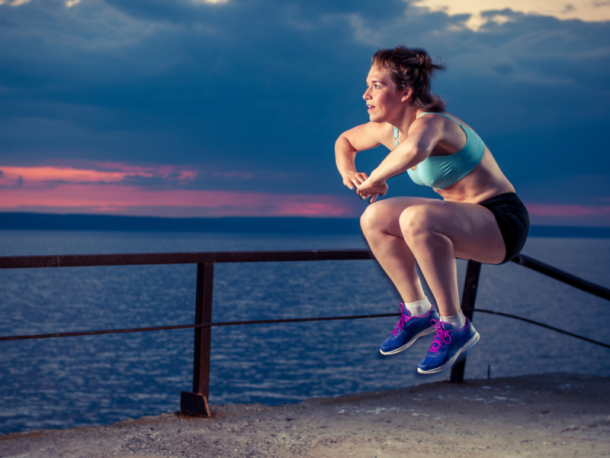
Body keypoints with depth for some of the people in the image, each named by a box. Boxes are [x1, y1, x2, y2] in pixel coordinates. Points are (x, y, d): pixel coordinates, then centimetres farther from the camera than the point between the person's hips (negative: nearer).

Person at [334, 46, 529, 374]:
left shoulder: (431, 123, -25)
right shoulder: (389, 129, 0)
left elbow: (414, 149, -51)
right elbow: (345, 140, 21)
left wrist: (375, 179, -33)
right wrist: (348, 173, -1)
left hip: (503, 223, -8)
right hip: (464, 221, 8)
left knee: (415, 218, -33)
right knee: (374, 219, -1)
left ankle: (455, 327, -20)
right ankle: (418, 311, 11)